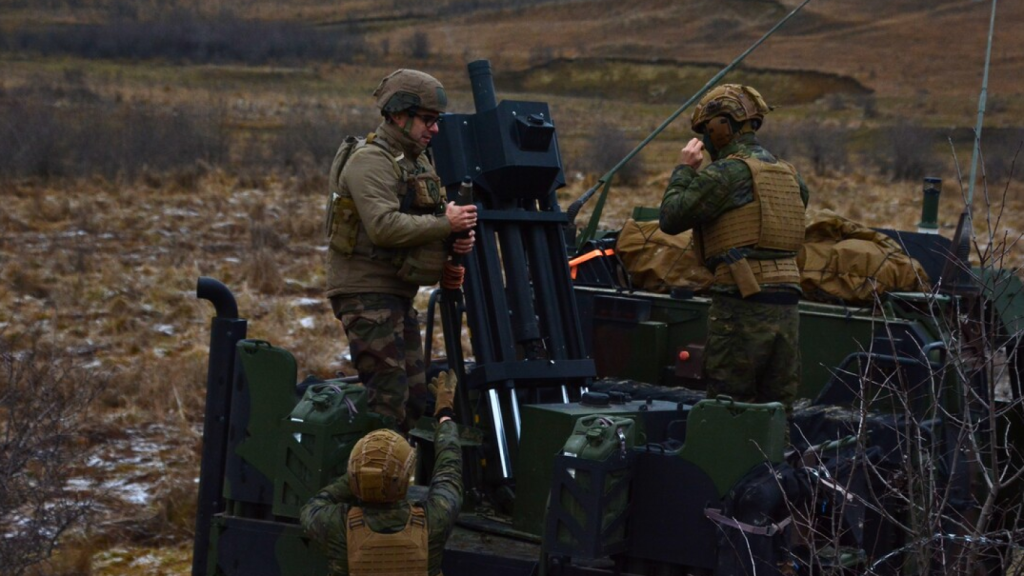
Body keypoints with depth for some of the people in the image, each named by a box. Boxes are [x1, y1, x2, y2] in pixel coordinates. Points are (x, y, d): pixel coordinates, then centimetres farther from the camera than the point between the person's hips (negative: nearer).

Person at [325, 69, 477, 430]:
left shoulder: (418, 160, 17)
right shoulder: (370, 161, -14)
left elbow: (423, 222, 18)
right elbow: (384, 226, -27)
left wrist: (458, 237, -5)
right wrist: (445, 225, -23)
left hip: (398, 293, 10)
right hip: (366, 292, -10)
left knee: (415, 398, 11)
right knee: (388, 397, -13)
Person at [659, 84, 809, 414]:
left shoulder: (725, 173, -9)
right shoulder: (789, 175, 14)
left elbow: (670, 219, -9)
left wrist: (684, 170, 7)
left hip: (742, 304, -7)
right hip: (786, 307, 7)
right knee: (778, 408, 11)